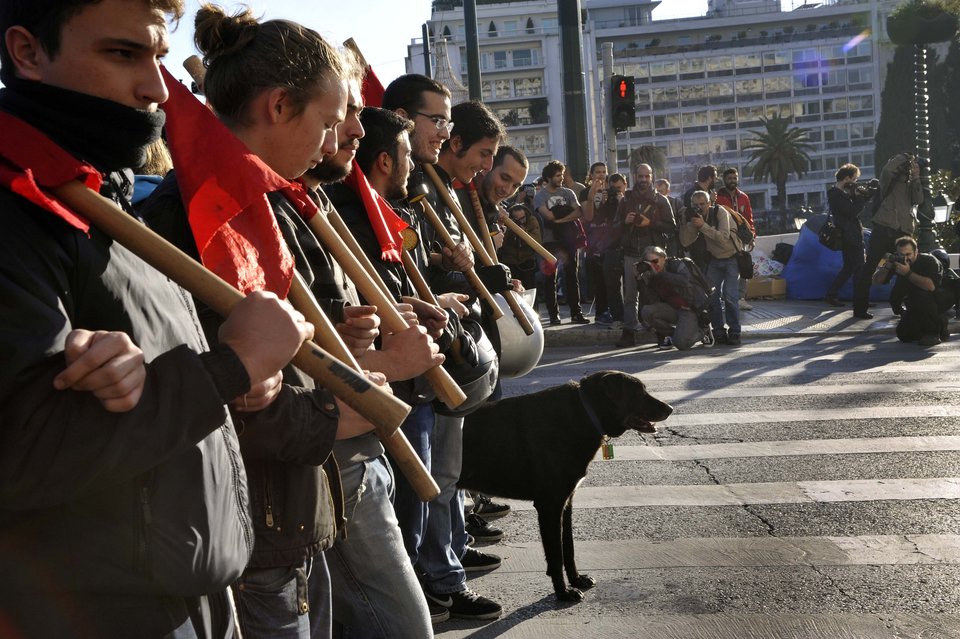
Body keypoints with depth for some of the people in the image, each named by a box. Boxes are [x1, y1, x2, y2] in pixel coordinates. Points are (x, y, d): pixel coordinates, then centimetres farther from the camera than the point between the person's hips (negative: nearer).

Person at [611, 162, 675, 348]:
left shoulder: (660, 200, 8)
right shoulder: (626, 200, 15)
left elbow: (672, 227, 1)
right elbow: (615, 229, 17)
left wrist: (650, 223, -11)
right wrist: (625, 222, -5)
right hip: (630, 254, 2)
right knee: (630, 294, -1)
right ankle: (629, 332, 0)